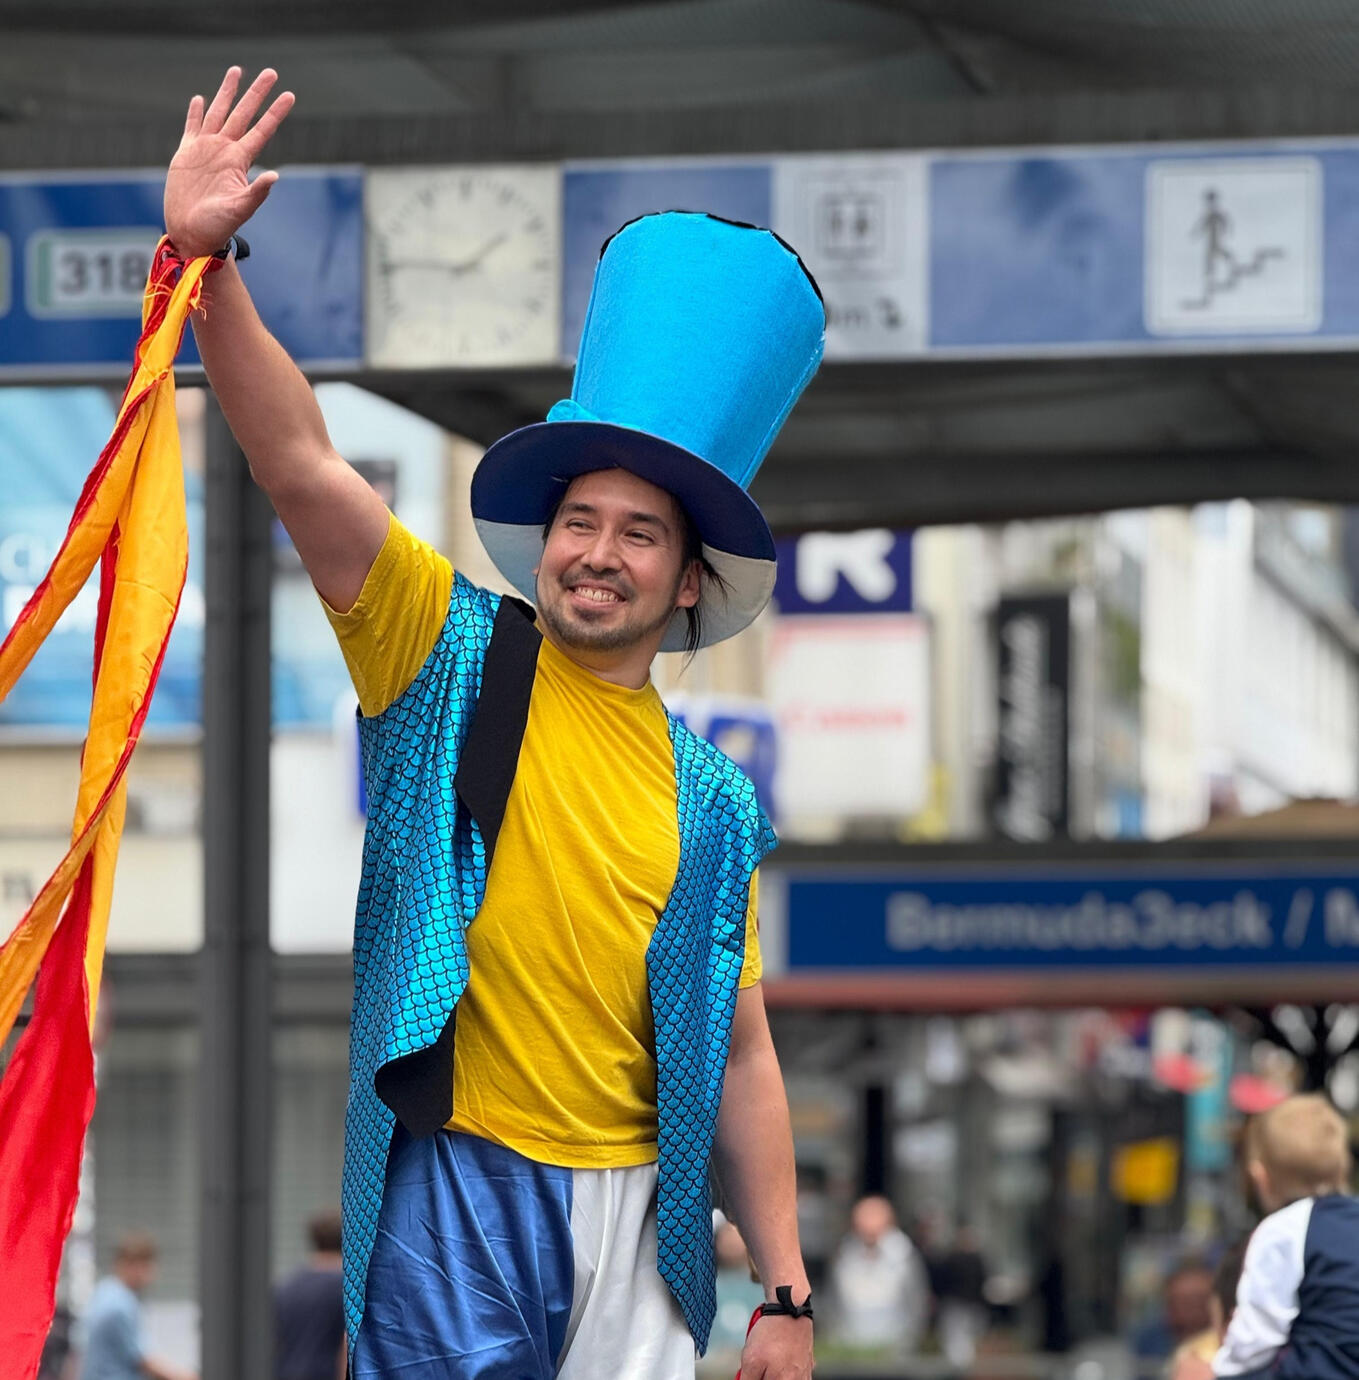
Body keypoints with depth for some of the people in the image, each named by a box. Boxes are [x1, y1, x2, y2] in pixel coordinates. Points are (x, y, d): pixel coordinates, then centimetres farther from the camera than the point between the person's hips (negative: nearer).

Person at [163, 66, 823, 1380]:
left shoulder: (711, 801, 10)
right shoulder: (453, 655, 4)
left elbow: (739, 1054, 10)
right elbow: (301, 471, -8)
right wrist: (206, 264, -21)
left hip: (631, 1211, 3)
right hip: (451, 1187, -3)